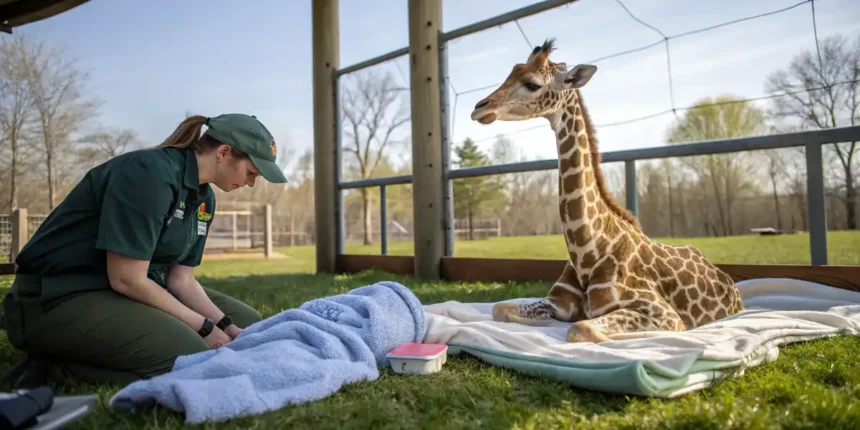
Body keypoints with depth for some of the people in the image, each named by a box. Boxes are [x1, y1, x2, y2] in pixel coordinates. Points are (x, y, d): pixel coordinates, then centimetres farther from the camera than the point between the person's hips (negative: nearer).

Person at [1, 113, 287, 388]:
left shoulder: (205, 198, 5)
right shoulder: (151, 172, -23)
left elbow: (181, 279, 4)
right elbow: (126, 279, -25)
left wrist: (227, 326, -10)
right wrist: (203, 327, -17)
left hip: (136, 289, 9)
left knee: (247, 324, 4)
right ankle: (53, 367, -10)